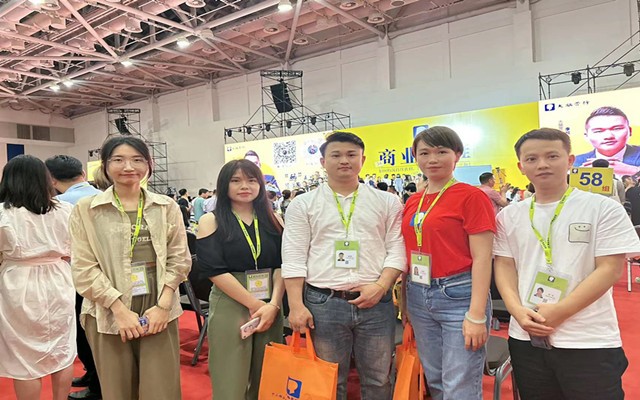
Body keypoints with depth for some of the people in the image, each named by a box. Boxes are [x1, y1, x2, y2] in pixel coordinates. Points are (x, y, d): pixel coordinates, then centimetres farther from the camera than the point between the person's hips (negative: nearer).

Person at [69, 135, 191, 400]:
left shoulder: (167, 207, 4)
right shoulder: (86, 209, 0)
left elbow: (179, 259, 3)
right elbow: (83, 268, -4)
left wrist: (163, 305, -7)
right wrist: (120, 309, -11)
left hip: (159, 312, 1)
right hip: (108, 314, 0)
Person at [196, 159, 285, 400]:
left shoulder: (273, 220, 7)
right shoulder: (211, 221, -2)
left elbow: (282, 265, 1)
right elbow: (214, 270, -10)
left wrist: (273, 304, -13)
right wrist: (254, 304, -13)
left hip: (271, 306, 4)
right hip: (230, 307, -3)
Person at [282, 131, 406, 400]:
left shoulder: (387, 202, 6)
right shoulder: (303, 205, 2)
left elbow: (397, 250, 3)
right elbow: (294, 259, -2)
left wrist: (380, 286, -11)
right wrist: (296, 305, -8)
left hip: (375, 302, 1)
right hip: (322, 303, -1)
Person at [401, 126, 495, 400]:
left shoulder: (472, 196, -9)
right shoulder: (413, 202, 9)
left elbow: (482, 258, -12)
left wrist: (476, 314, -15)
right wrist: (404, 300, 15)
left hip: (458, 295, -6)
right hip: (418, 296, 6)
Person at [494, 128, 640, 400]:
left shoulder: (603, 209, -4)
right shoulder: (510, 216, 5)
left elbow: (610, 270, -9)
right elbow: (504, 266, 5)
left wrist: (558, 312, -16)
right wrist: (517, 310, -12)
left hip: (589, 342, -3)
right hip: (526, 339, 3)